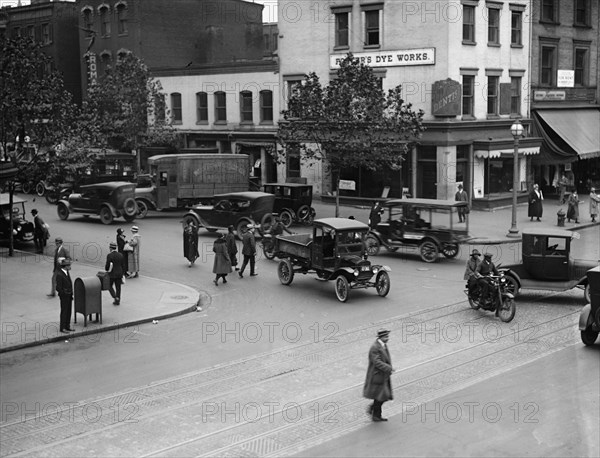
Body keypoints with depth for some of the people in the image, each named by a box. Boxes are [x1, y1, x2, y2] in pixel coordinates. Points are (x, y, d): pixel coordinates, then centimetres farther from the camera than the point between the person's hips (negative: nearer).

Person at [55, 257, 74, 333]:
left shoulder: (67, 272, 6)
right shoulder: (59, 275, -20)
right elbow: (58, 288, -18)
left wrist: (71, 294, 12)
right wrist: (64, 293, -16)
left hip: (69, 295, 8)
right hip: (64, 296, -8)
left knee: (69, 311, 14)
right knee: (64, 311, 1)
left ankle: (67, 326, 24)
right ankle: (62, 328, 11)